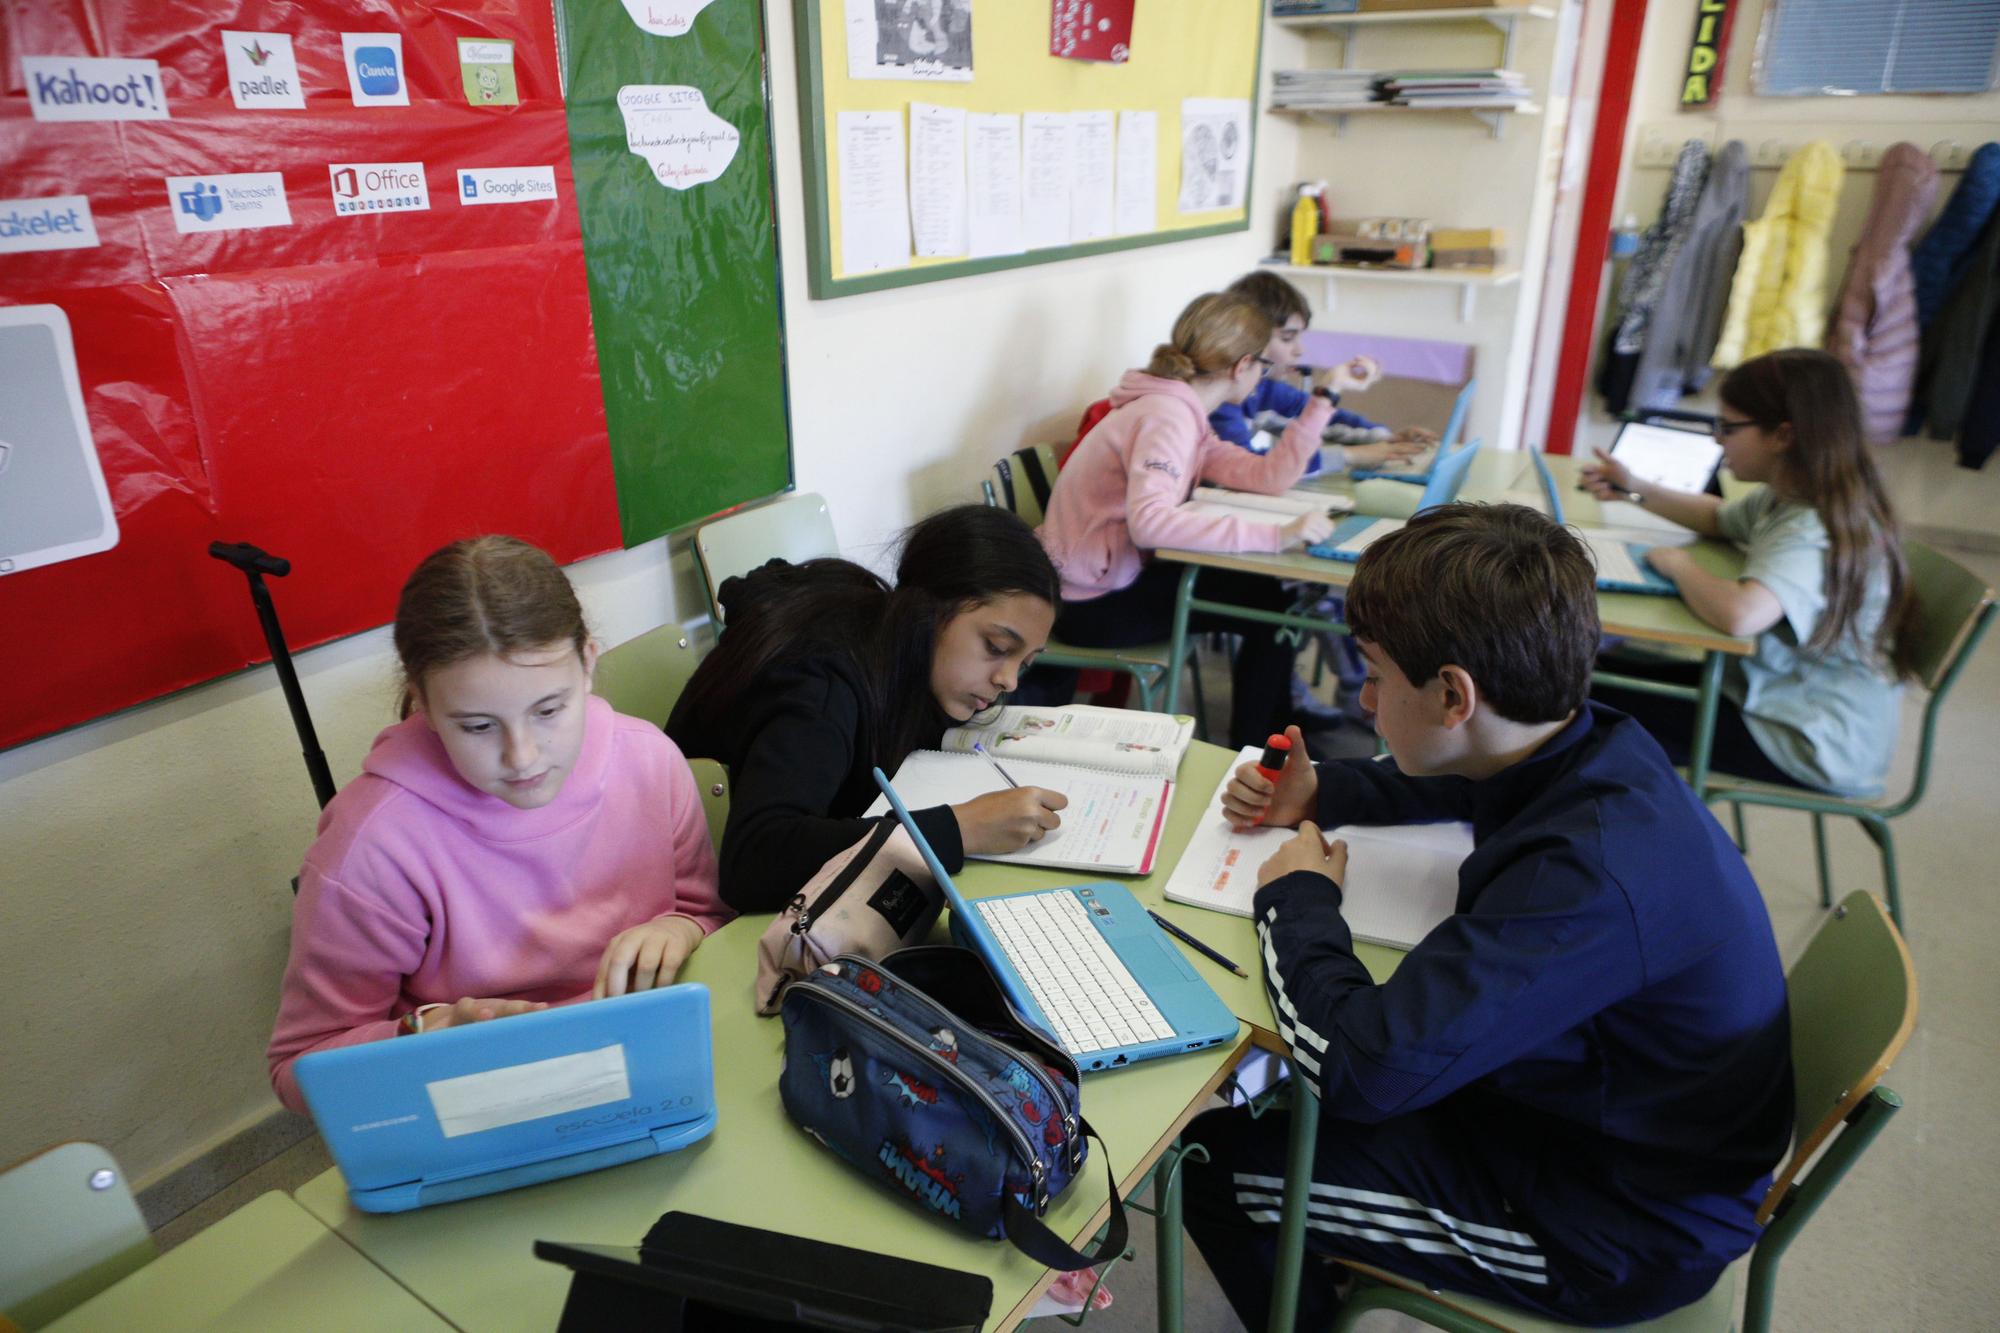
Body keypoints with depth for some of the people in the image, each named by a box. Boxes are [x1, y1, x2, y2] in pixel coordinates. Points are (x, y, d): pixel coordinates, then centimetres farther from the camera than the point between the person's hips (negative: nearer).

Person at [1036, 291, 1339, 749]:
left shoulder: (1184, 412, 8)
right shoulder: (1167, 415, -22)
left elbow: (1267, 477, 5)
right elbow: (1149, 520, -39)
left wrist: (1324, 400, 6)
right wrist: (1274, 535, -40)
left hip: (1119, 577, 10)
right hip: (1093, 605, -10)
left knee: (1270, 590, 14)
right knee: (1277, 608, -2)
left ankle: (1274, 725, 32)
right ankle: (1250, 754, 14)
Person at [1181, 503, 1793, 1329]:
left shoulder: (1586, 874, -37)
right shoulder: (1588, 751, -9)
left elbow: (1357, 1065, -37)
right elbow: (1461, 788, 16)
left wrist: (1299, 899, -19)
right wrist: (1320, 794, 0)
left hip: (1614, 1234, -8)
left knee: (1211, 1157, -4)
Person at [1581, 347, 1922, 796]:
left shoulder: (1814, 533, -29)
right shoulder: (1789, 499, 3)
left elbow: (1739, 613, -47)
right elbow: (1719, 518, 24)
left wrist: (1679, 563, -26)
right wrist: (1635, 490, 12)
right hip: (1777, 690, 10)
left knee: (1599, 702, -10)